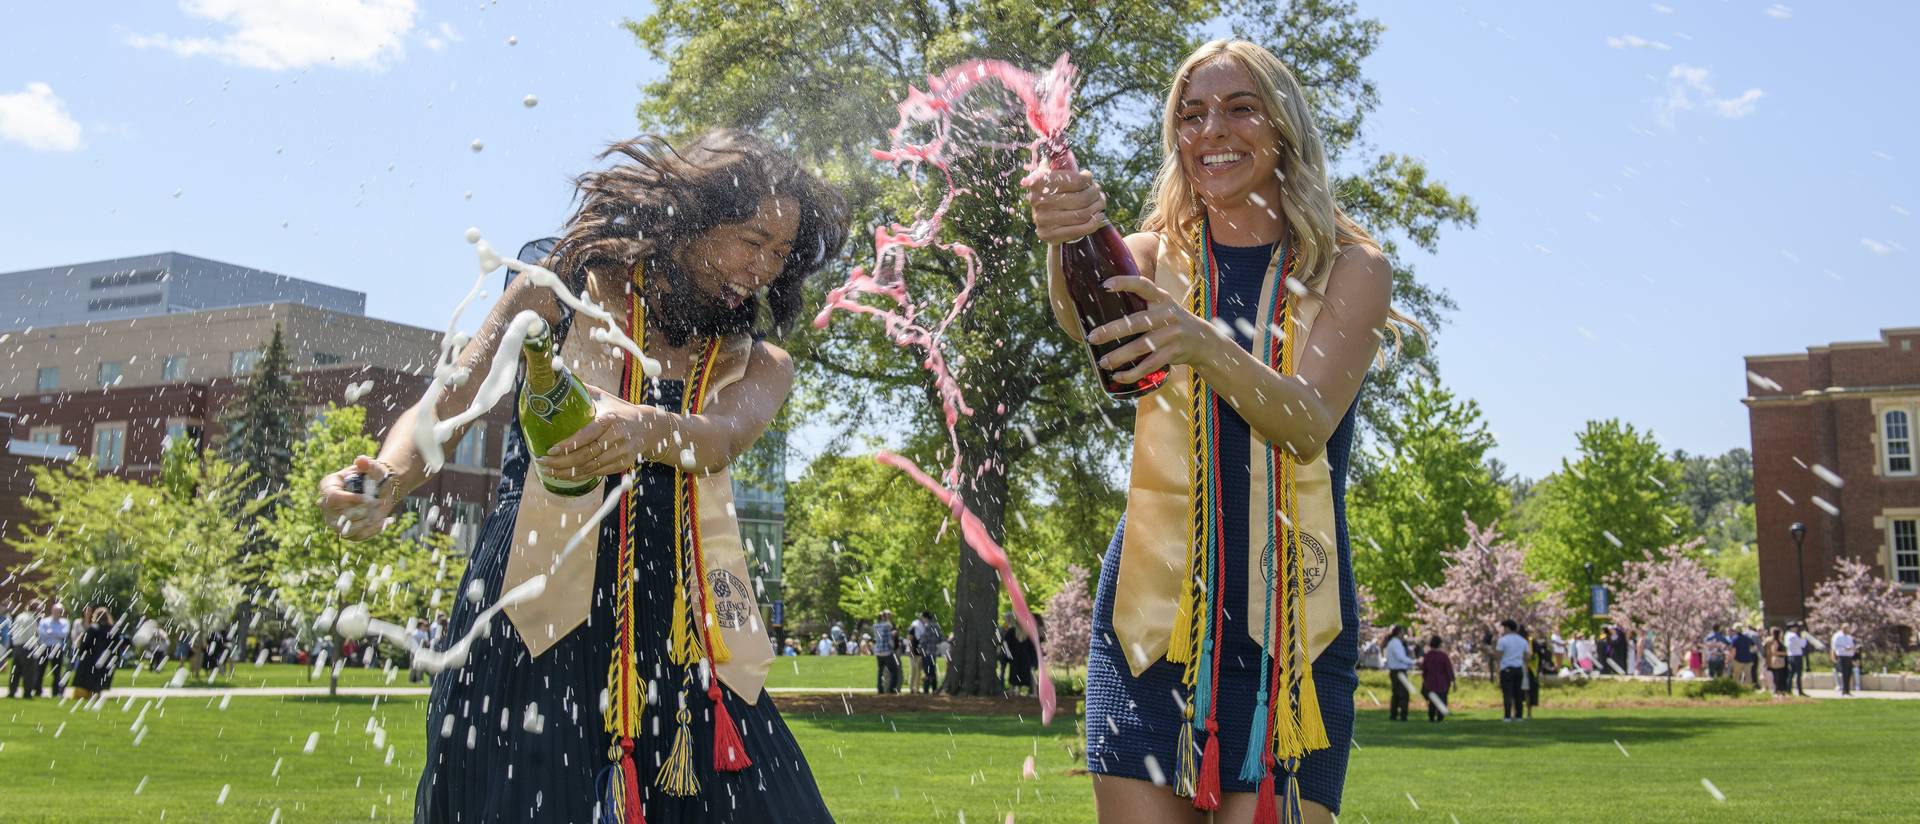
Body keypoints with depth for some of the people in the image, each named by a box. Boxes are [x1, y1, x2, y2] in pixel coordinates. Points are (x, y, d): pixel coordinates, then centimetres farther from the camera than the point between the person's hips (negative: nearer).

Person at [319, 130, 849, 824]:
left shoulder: (759, 364, 13)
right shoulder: (569, 285, 8)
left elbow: (721, 439, -10)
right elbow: (448, 403, -1)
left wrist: (645, 429, -34)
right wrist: (388, 479, -24)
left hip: (685, 639, 3)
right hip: (538, 623, -2)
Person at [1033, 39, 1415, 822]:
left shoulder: (1351, 267, 3)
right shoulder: (1158, 257, 7)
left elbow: (1307, 423, -14)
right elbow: (1082, 317, -17)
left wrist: (1205, 344, -34)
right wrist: (1069, 244, -40)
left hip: (1291, 624, -1)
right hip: (1151, 607, 1)